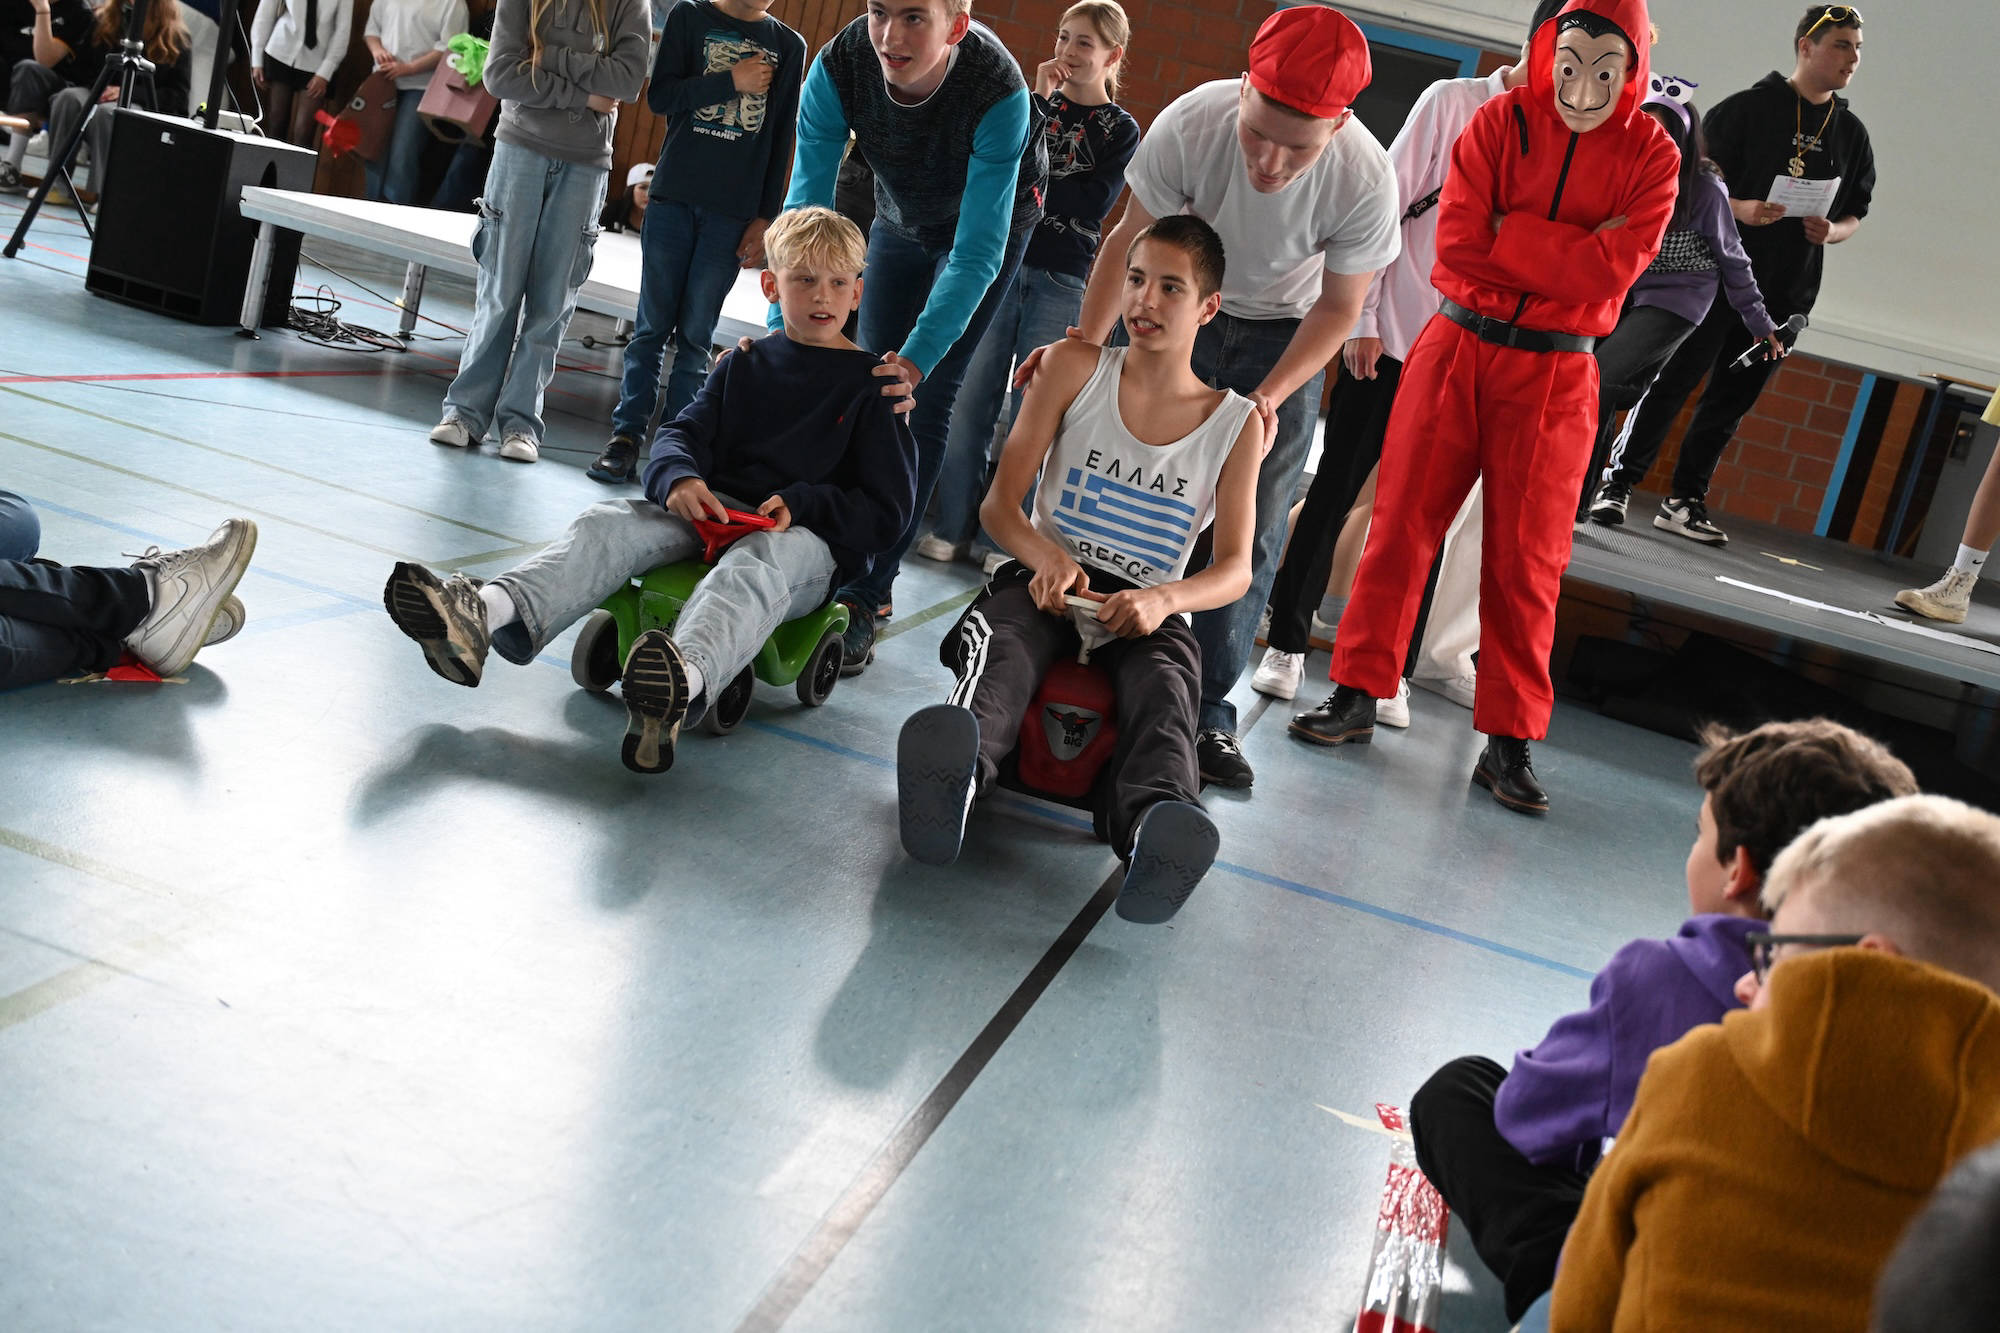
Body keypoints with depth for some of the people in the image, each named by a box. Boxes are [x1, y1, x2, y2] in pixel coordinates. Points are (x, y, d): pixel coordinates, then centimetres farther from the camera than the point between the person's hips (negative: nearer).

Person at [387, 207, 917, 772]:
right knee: (608, 524, -22)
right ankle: (488, 612, -49)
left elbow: (886, 512, 2)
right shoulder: (744, 365, 20)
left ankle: (684, 679, -75)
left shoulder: (871, 386, 7)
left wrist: (801, 506, -15)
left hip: (811, 539, -5)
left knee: (755, 567, -41)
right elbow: (681, 434, 10)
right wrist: (678, 478, -15)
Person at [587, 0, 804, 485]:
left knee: (695, 336, 2)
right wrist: (732, 82, -13)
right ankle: (626, 436, 6)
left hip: (733, 215, 1)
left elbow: (781, 140, 8)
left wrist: (765, 218, 3)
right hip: (673, 199, 0)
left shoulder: (789, 45, 8)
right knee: (653, 326, 1)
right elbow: (659, 97, -4)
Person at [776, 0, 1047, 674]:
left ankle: (867, 593, -10)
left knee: (922, 402, -12)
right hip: (900, 219, 4)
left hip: (993, 220, -4)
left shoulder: (998, 90, -39)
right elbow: (806, 203, -28)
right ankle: (846, 558, 12)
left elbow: (978, 250, -38)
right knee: (872, 387, 0)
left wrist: (917, 360, -47)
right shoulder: (839, 64, -30)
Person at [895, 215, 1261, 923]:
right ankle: (954, 770, -69)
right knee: (1002, 646, -37)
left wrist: (1162, 600, -21)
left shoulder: (1236, 423, 8)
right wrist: (1046, 556, -18)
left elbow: (1235, 568, 2)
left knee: (1163, 687, -36)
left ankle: (1154, 822, -67)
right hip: (1046, 579, 0)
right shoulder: (1075, 368, 9)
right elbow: (999, 504, 5)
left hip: (1149, 607, 0)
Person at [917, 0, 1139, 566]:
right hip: (1002, 263, 3)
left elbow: (1092, 205, -10)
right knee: (971, 399, 1)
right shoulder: (1035, 101, 11)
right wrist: (1039, 101, -9)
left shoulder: (1120, 131, 3)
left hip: (1061, 283, -2)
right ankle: (952, 527, 9)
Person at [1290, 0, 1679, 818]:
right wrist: (1563, 250, -13)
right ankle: (1356, 696, 16)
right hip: (1458, 346, 1)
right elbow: (1457, 241, -11)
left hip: (1554, 374, -1)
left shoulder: (1650, 154, -2)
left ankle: (1507, 743, 10)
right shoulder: (1503, 120, -1)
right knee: (1400, 524, 3)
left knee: (1527, 559, 2)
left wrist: (1509, 231, -15)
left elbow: (1612, 269, -15)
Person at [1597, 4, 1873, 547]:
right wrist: (1738, 208, -21)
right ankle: (1618, 482, 2)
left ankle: (1684, 500, 12)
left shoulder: (1852, 132, 13)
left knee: (1731, 400, 6)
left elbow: (1854, 215, 18)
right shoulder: (1748, 107, -2)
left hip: (1786, 293, 5)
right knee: (1672, 381, -4)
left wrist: (1830, 231, -5)